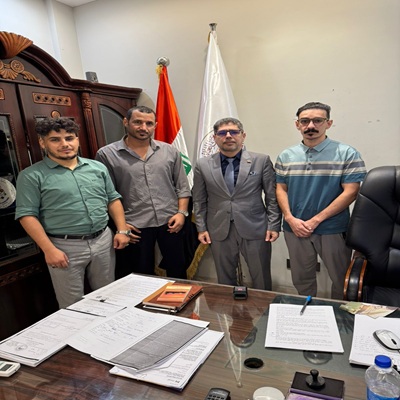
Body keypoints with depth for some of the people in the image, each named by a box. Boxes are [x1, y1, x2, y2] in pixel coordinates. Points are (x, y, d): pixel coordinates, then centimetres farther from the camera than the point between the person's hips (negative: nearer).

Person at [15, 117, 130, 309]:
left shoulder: (98, 167, 7)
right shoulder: (32, 176, -6)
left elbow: (113, 200, 10)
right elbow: (27, 215, -10)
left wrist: (122, 230, 2)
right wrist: (49, 249, -16)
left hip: (103, 240, 4)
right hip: (65, 247, -4)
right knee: (72, 305, 10)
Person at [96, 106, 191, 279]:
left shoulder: (169, 151, 4)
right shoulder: (107, 154, -3)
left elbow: (182, 186, 8)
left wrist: (181, 212, -3)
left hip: (170, 222, 3)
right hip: (135, 227, -2)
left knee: (178, 271, 17)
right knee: (142, 277, 15)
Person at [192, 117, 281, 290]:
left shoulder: (262, 160, -1)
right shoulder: (203, 165, 3)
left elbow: (272, 196, 0)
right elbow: (199, 200, 7)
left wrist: (273, 225, -3)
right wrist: (201, 228, 3)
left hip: (255, 229, -1)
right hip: (219, 231, 1)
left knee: (262, 281, 11)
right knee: (225, 280, 14)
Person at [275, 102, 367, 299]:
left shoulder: (347, 154, -6)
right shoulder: (285, 156, 6)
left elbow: (350, 192, -11)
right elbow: (281, 189, 6)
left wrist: (316, 220, -15)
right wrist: (290, 218, -10)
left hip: (333, 230, -2)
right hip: (295, 229, 3)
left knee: (341, 280, 12)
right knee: (301, 279, 16)